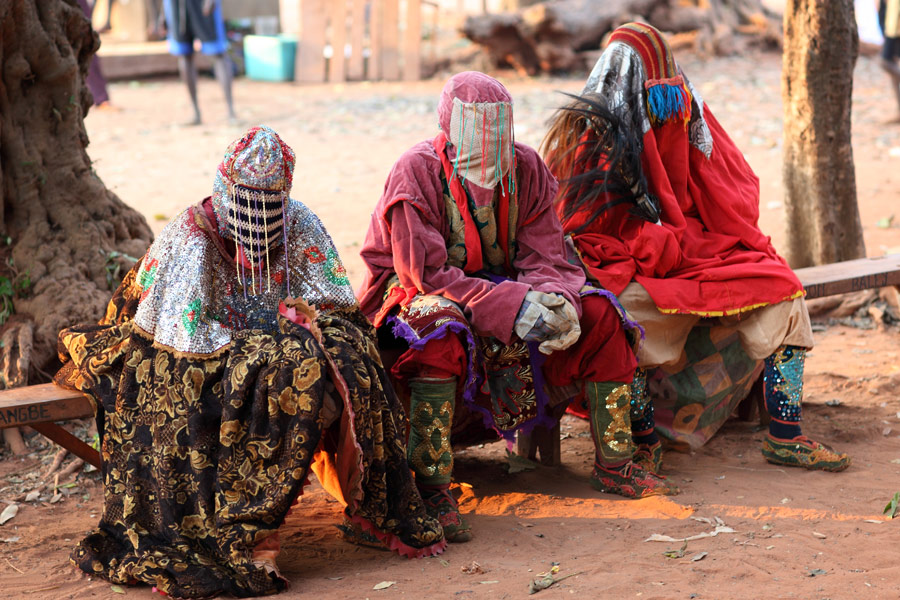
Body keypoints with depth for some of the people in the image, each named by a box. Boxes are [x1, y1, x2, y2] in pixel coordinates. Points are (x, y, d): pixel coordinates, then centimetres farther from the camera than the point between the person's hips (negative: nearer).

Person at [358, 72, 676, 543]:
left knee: (598, 312, -12)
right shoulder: (417, 172, -18)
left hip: (504, 289, 6)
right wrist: (515, 305, -33)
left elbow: (547, 258, -3)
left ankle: (612, 465, -2)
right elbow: (426, 273, -24)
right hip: (417, 298, -5)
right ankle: (432, 489, -37)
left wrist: (555, 302, -28)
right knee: (441, 324, -40)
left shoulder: (525, 167, -2)